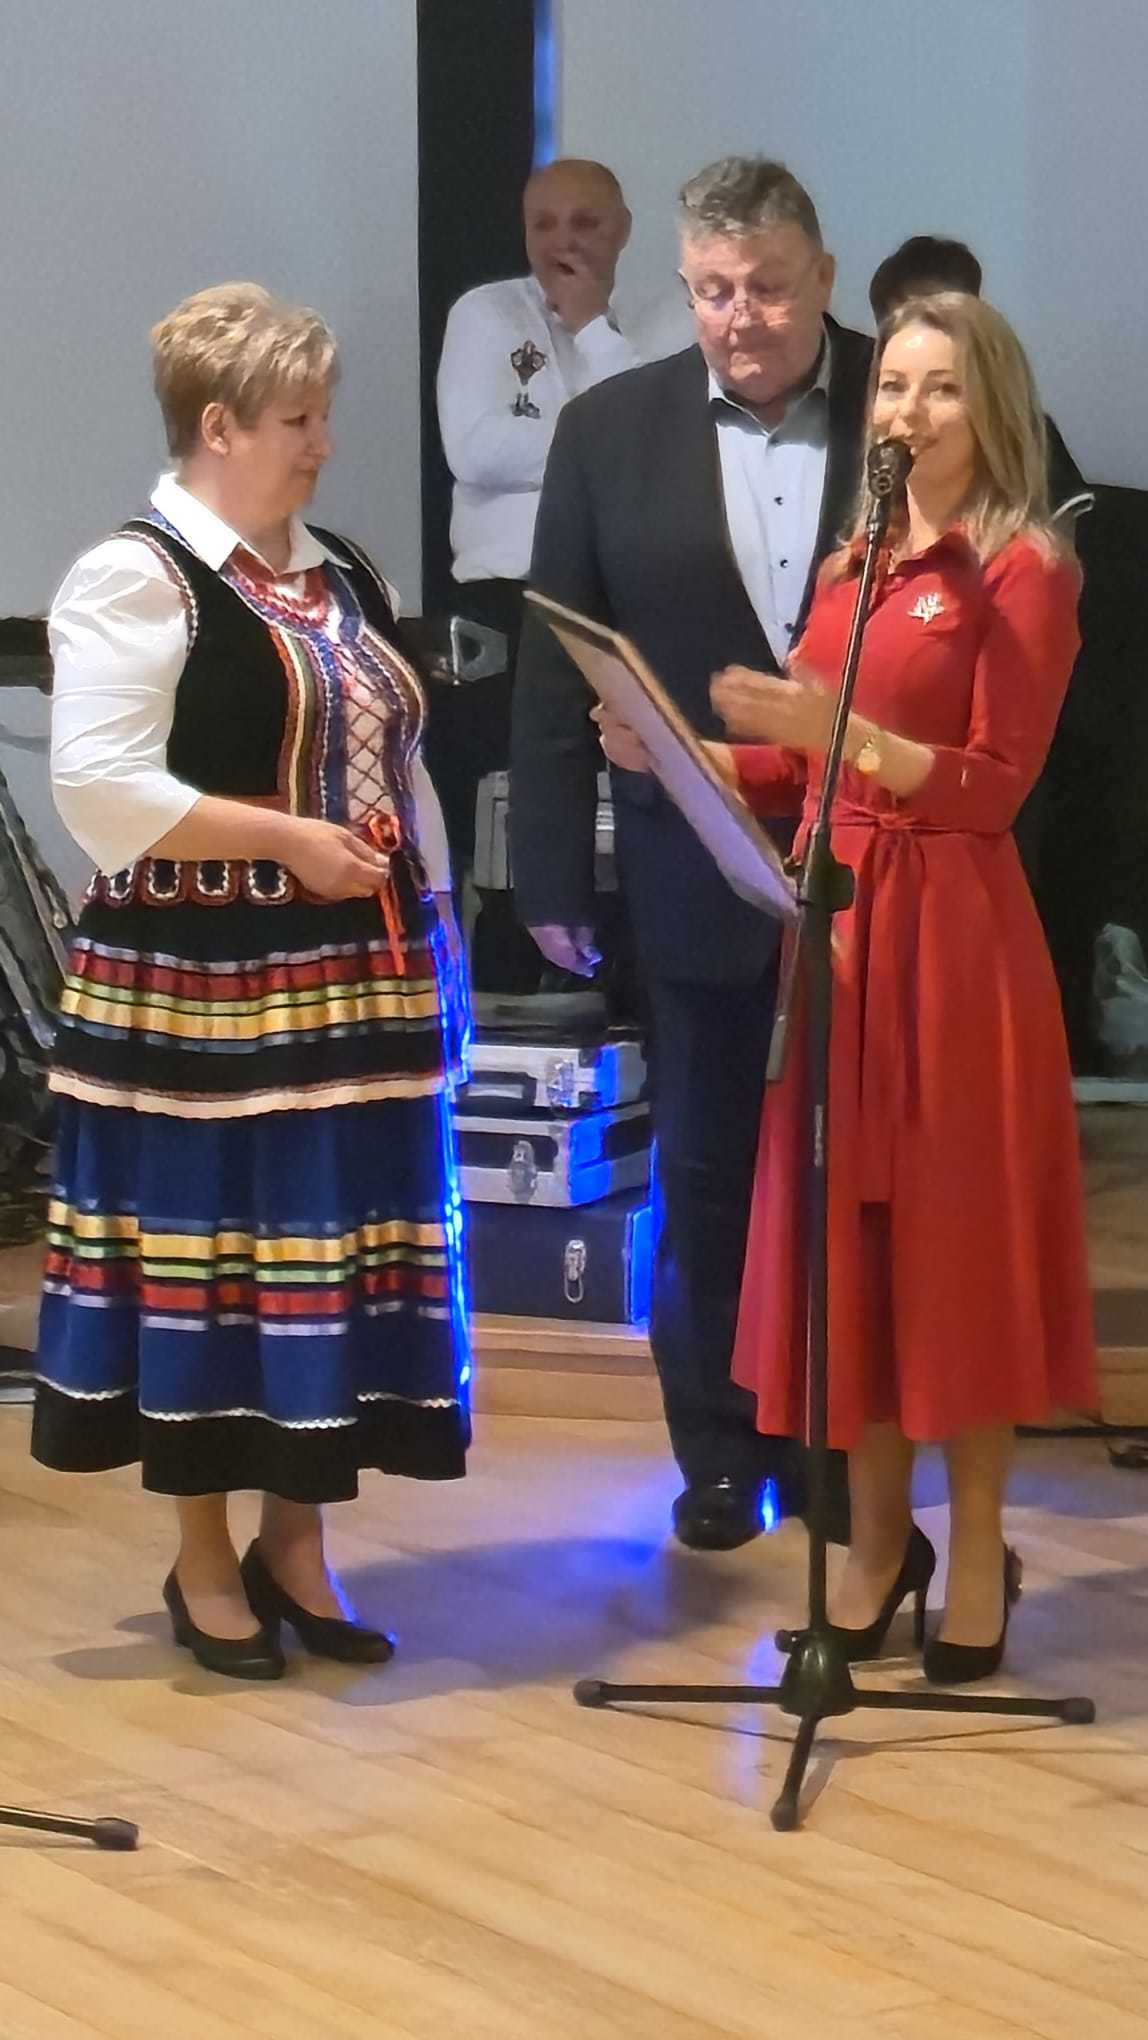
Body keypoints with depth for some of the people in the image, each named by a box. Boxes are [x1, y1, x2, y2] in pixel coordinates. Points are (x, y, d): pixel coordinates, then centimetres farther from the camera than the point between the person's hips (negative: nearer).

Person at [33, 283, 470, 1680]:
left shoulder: (338, 576, 15)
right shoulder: (137, 579, -9)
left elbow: (397, 763, 20)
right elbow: (100, 783, -17)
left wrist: (431, 924, 11)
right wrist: (288, 840, -17)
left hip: (357, 979, 7)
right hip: (206, 985, -7)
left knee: (340, 1253, 8)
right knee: (209, 1251, 1)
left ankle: (295, 1540, 20)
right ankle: (204, 1562, 13)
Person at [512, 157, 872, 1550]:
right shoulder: (610, 430, -1)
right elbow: (555, 670, 1)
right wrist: (552, 872, -1)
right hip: (700, 874, 1)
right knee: (707, 1171, 11)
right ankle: (720, 1453, 24)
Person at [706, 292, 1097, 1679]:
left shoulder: (1025, 571, -6)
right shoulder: (851, 565, 14)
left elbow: (992, 785, -14)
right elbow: (800, 769, 14)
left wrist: (842, 729, -26)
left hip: (950, 930, -6)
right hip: (835, 918, 6)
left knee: (958, 1234, 1)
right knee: (847, 1232, 7)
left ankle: (977, 1551, 13)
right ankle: (878, 1536, 18)